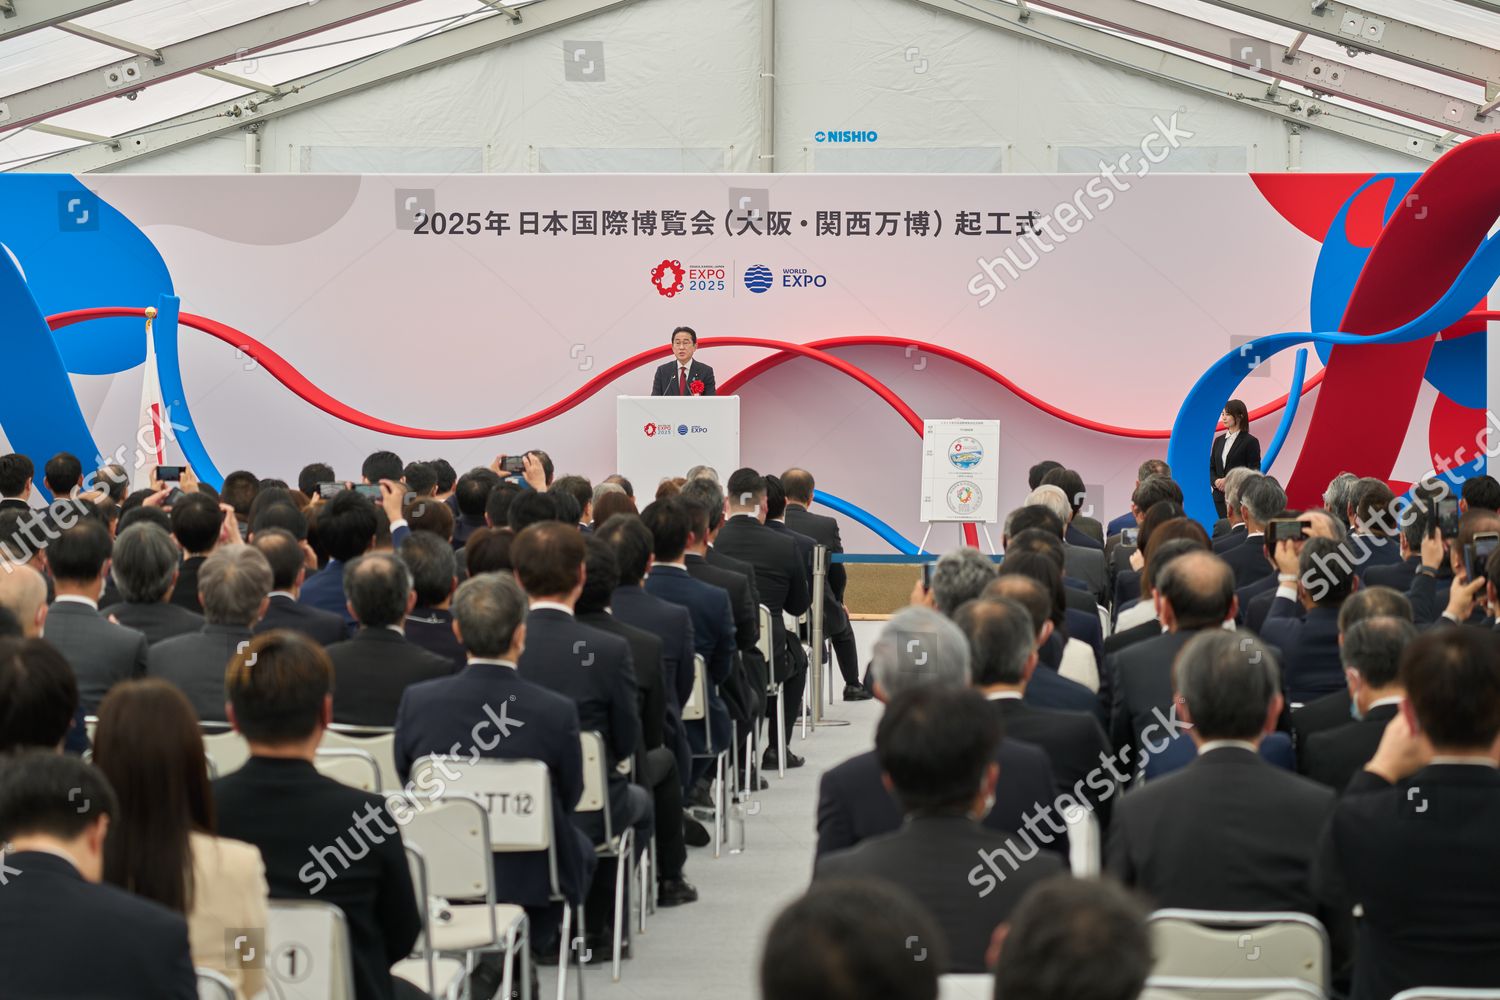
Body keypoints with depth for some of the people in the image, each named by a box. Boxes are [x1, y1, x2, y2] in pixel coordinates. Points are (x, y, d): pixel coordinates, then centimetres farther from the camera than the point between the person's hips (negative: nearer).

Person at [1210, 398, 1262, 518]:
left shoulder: (1250, 441, -3)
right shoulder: (1219, 440, 15)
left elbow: (1254, 471, -7)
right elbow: (1211, 467, 16)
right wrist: (1216, 481, -6)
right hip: (1220, 496, 5)